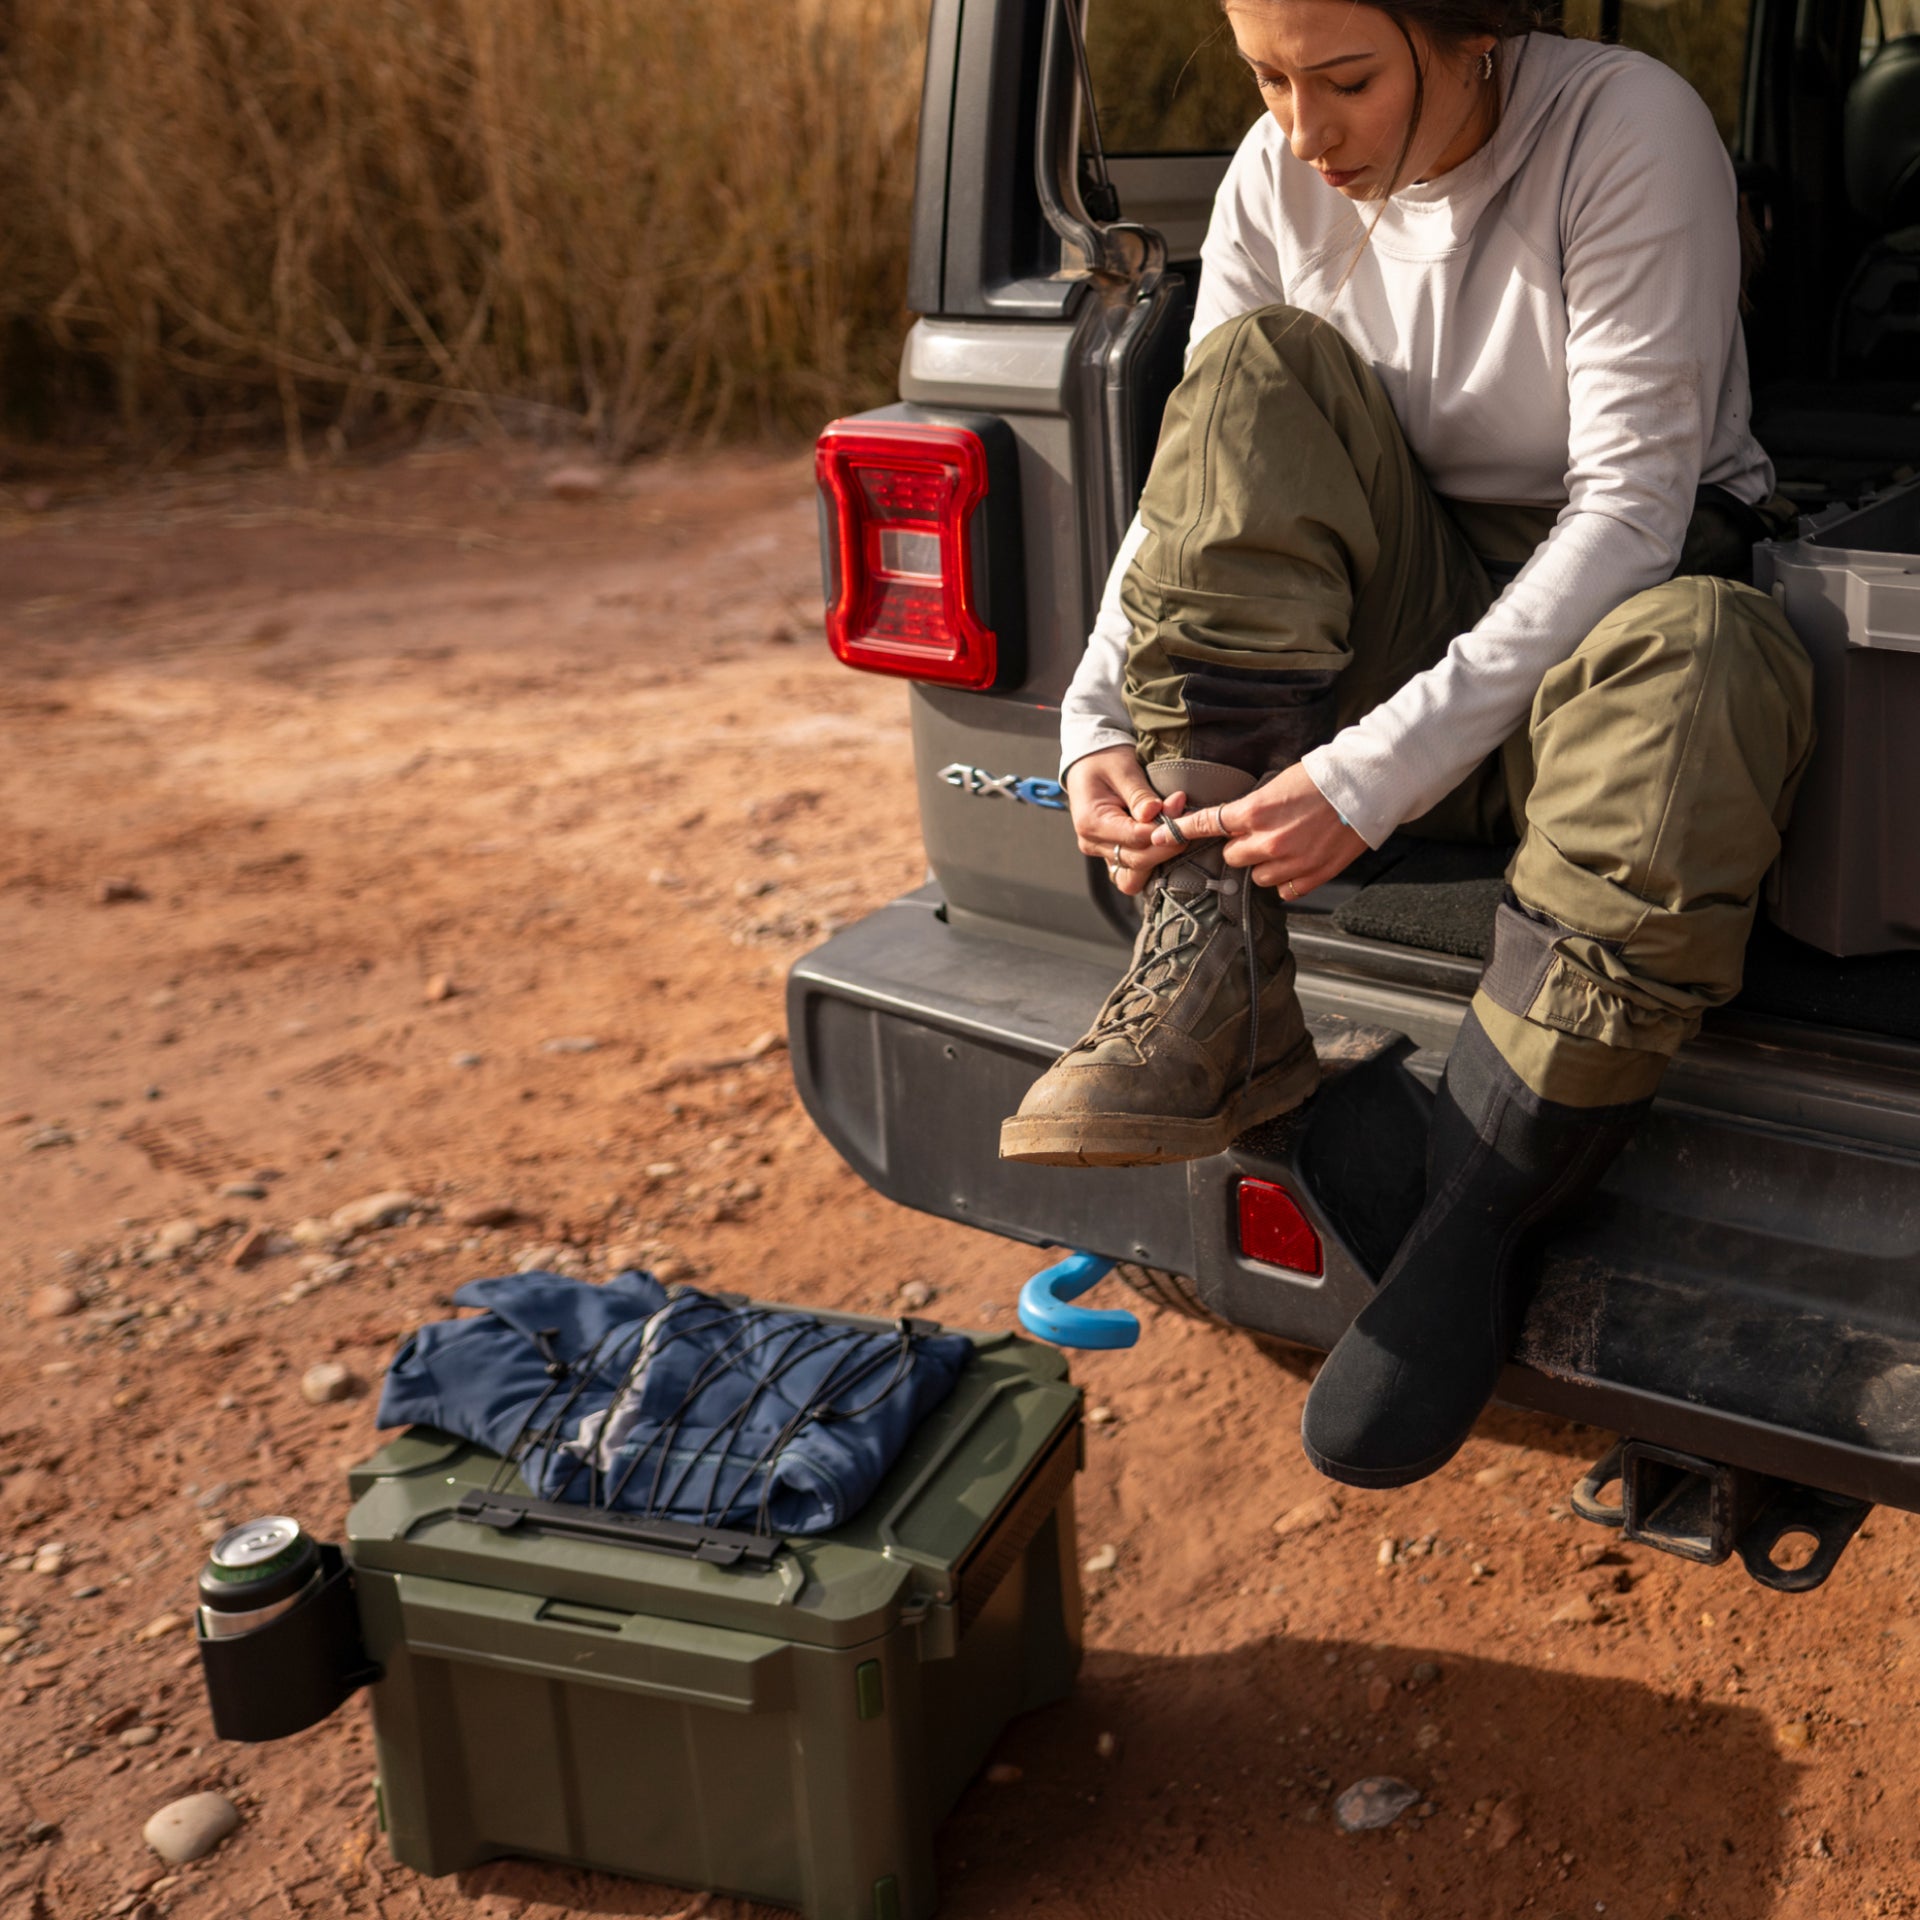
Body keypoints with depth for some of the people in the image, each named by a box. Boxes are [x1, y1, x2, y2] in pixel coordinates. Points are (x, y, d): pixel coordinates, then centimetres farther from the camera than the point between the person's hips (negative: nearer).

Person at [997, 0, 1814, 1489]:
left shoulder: (1626, 129, -17)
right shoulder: (1279, 178, -2)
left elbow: (1630, 509, -23)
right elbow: (1199, 487, 0)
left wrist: (1378, 769, -31)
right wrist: (1096, 722, -17)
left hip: (1607, 609, -4)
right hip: (1417, 616, 4)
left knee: (1692, 666, -39)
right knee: (1256, 374, -21)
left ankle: (1477, 1224, -24)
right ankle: (1216, 981, -27)